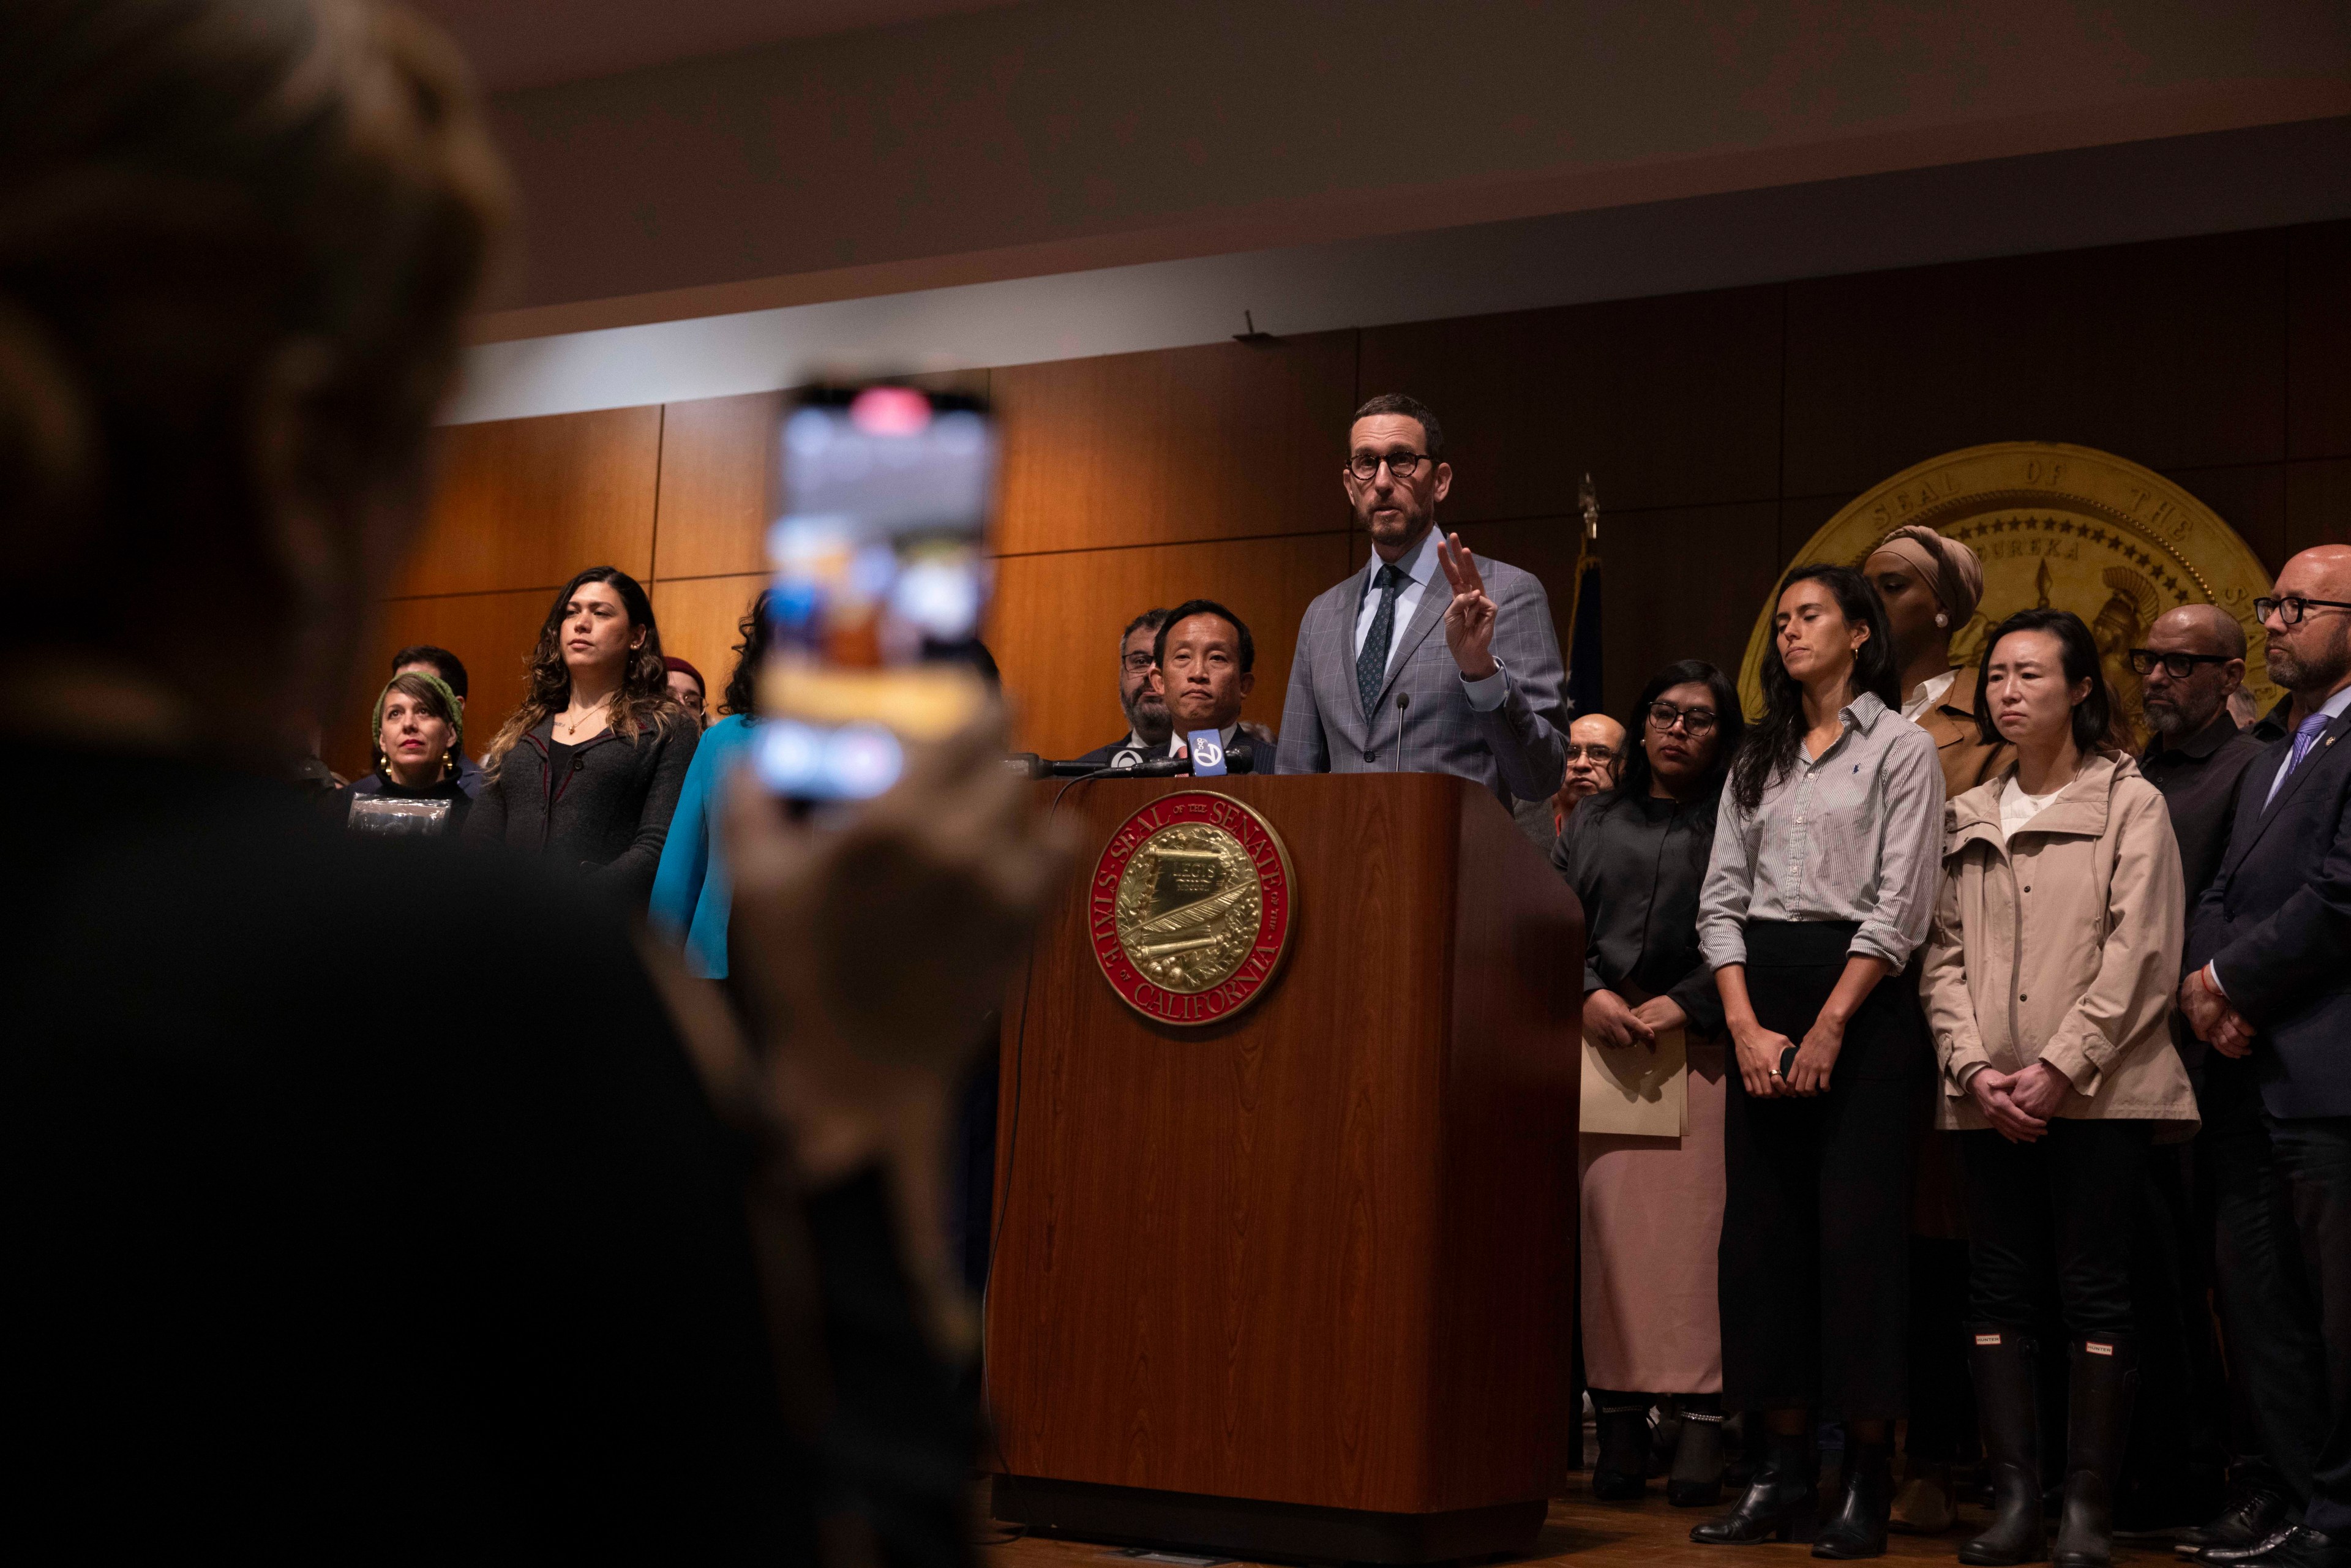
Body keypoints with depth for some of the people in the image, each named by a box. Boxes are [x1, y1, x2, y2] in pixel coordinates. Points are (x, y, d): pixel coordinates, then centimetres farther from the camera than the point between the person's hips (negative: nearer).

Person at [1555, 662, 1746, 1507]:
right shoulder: (1593, 821, 19)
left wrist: (1683, 1003, -11)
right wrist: (1589, 994, -6)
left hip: (1701, 1050, -3)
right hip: (1600, 1049, 3)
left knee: (1694, 1231, -9)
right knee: (1610, 1229, -2)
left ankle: (1703, 1425, -7)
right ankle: (1620, 1425, 1)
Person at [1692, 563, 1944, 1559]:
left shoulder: (1900, 749, 0)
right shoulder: (1757, 759, 16)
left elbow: (1899, 907, -7)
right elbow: (1721, 898, 10)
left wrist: (1829, 1028, -14)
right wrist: (1744, 1025, -4)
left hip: (1860, 1000, -5)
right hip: (1759, 1000, 5)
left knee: (1857, 1234, -6)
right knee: (1763, 1231, 3)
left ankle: (1866, 1485, 0)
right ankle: (1781, 1472, 9)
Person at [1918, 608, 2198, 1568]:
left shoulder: (2130, 804, 2)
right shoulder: (1966, 819, 15)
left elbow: (2140, 955, -6)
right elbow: (1945, 955, 10)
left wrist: (2060, 1068, -13)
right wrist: (1974, 1068, -5)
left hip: (2099, 1092, -4)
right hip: (1993, 1101, 4)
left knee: (2096, 1295, -4)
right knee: (2000, 1293, 2)